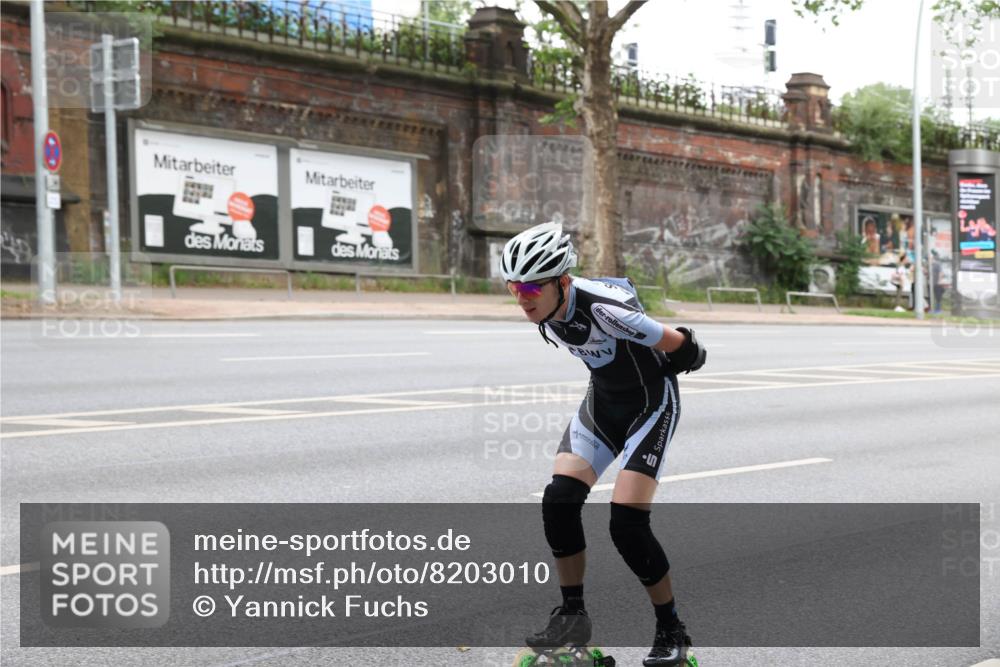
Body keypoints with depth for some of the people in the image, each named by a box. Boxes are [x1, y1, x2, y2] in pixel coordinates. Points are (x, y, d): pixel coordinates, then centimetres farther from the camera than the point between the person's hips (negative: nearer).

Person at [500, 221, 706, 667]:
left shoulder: (603, 308, -34)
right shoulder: (542, 310, -11)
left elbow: (686, 351, -24)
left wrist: (649, 375, -5)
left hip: (651, 403, -7)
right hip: (602, 400, 7)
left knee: (626, 523, -17)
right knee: (558, 501, -12)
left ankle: (672, 631, 2)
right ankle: (572, 615, 4)